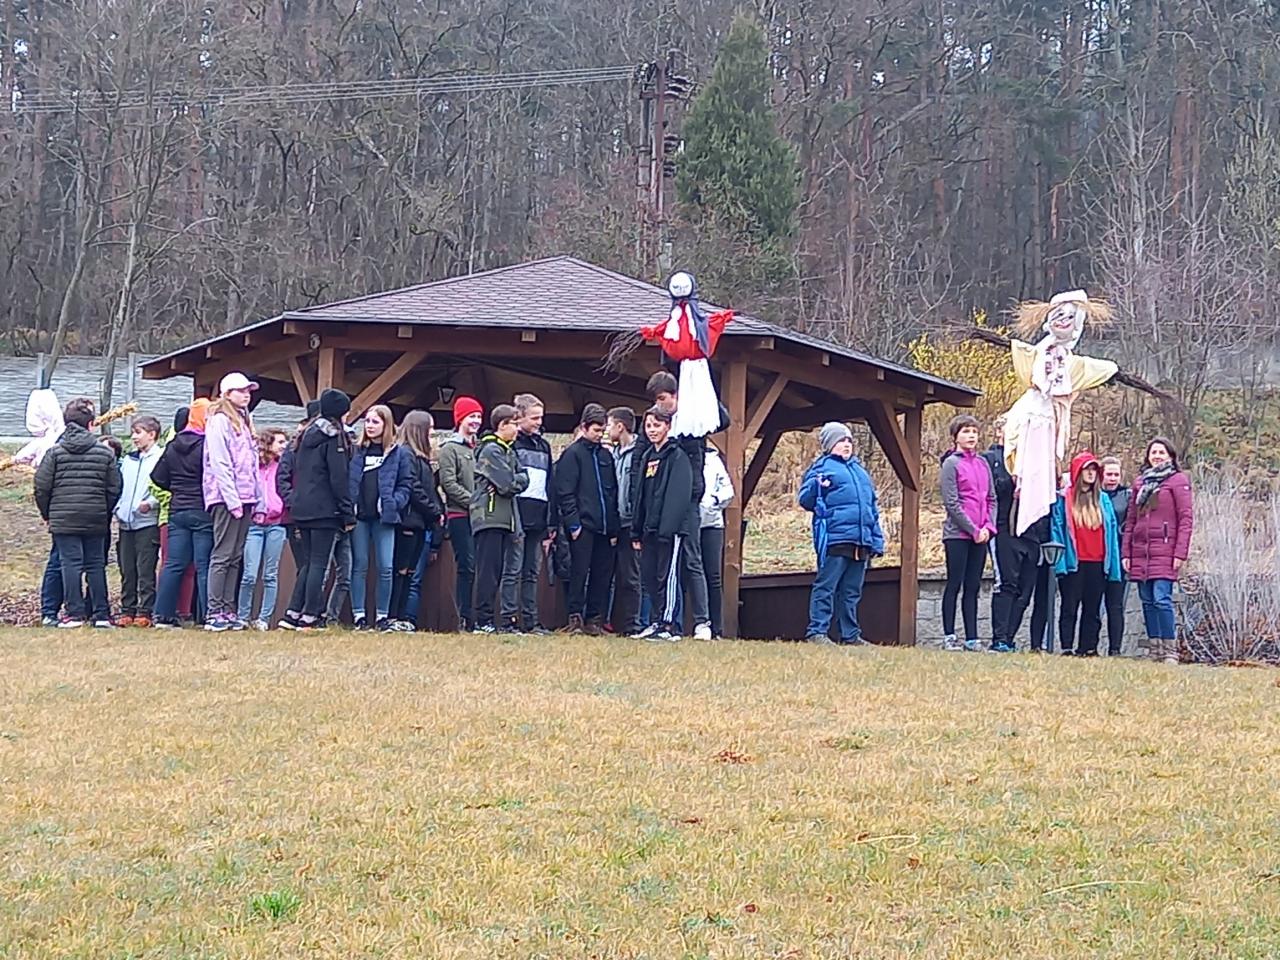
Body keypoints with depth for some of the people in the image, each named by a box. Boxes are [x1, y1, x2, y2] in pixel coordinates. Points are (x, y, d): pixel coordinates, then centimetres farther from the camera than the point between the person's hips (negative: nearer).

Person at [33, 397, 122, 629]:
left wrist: (46, 514, 11)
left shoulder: (55, 452, -2)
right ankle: (101, 614, 7)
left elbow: (42, 486, -3)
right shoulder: (104, 453, 3)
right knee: (96, 564, 8)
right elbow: (115, 488, 5)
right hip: (96, 520, 2)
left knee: (70, 564, -1)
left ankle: (75, 613, -5)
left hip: (63, 519, -2)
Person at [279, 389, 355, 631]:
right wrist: (348, 513, -9)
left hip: (302, 508, 8)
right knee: (319, 564, -4)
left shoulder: (307, 435, 15)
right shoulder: (334, 437, -9)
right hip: (325, 509, -8)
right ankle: (309, 618, -5)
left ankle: (292, 614, 9)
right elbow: (339, 479, -12)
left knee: (309, 563, 13)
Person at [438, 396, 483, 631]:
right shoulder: (450, 449, 0)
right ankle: (464, 619, -6)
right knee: (467, 567, -9)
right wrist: (472, 501, -13)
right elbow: (448, 483, -8)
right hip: (460, 516, -5)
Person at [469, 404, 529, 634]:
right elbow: (508, 485, -17)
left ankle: (486, 619, 11)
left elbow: (523, 479, 11)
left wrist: (515, 481, -8)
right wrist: (517, 481, 2)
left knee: (496, 571, 8)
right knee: (488, 571, -10)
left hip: (505, 519, 9)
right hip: (490, 518, -9)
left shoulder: (509, 451, 19)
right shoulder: (491, 450, -10)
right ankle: (482, 621, -10)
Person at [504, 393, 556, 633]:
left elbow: (551, 485, 20)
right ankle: (509, 620, -5)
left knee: (532, 573, 8)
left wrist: (551, 522, 14)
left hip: (538, 520, 7)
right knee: (513, 571, -5)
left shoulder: (544, 445, 20)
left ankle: (531, 620, 11)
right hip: (517, 518, -7)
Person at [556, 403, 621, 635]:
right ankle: (575, 618, -2)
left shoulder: (605, 456, 16)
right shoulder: (572, 454, -2)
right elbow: (565, 492, -7)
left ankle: (594, 618, 10)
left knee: (603, 574, 5)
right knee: (580, 572, -6)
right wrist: (573, 523, -14)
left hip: (604, 526, 6)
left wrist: (614, 526, 11)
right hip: (583, 525, -6)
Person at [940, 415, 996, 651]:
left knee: (973, 587, 7)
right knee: (955, 585, -3)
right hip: (958, 534, -5)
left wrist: (988, 526, -2)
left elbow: (991, 498, 14)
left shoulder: (983, 463, 12)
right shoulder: (951, 464, -5)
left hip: (980, 534, 5)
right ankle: (949, 637, -1)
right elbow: (951, 503, -10)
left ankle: (971, 638, 8)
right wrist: (973, 529, -12)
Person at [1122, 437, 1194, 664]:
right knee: (1148, 601, 6)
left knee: (1162, 598, -14)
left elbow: (1186, 518, -4)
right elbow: (1131, 519, 19)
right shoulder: (1140, 482, 18)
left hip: (1164, 551, -6)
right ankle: (1155, 649, 10)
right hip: (1140, 552, 6)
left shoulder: (1178, 481, 1)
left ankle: (1170, 651, -11)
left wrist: (1180, 553, -12)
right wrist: (1126, 552, 12)